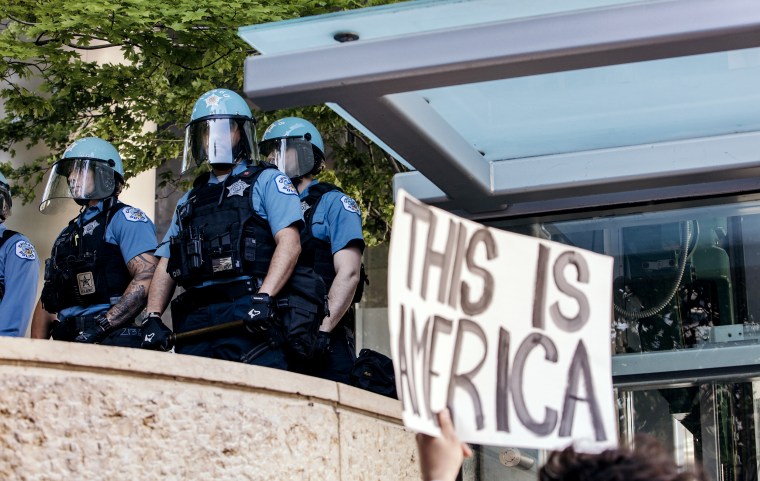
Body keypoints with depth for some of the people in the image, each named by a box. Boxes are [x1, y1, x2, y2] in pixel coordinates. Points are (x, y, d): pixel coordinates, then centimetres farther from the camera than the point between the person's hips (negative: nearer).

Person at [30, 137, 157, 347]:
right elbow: (48, 301, 27)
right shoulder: (69, 233, 27)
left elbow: (146, 278, -12)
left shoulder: (125, 219, 3)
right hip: (67, 341, 6)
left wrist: (101, 326, -17)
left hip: (111, 338, -6)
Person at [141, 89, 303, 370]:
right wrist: (153, 319, 6)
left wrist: (263, 298, -18)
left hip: (246, 315, -5)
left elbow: (289, 244, -3)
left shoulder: (266, 181, 12)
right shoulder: (190, 200, 29)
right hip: (193, 320, 6)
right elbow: (166, 265, 23)